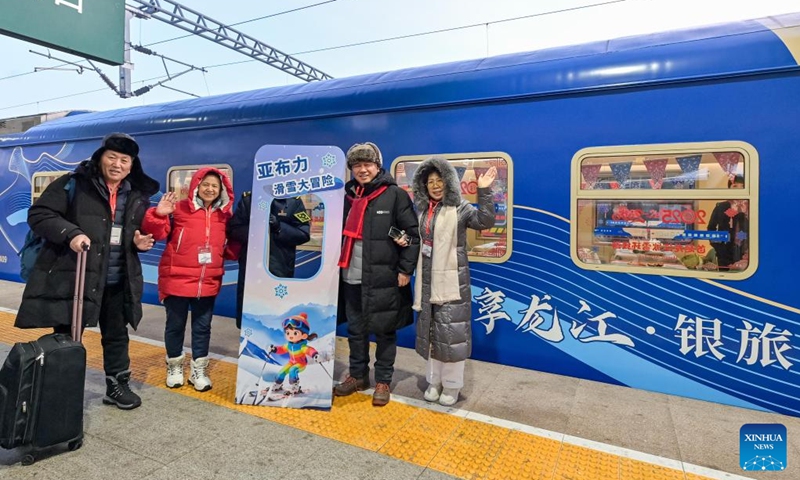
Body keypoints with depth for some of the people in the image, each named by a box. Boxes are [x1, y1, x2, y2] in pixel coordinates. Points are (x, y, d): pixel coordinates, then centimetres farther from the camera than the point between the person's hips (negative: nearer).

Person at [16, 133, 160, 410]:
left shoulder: (138, 196, 8)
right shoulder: (74, 184, -6)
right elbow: (38, 214, -9)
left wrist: (140, 241, -2)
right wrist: (70, 233, -24)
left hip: (118, 282, 4)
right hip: (72, 277, -4)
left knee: (117, 335, 15)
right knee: (66, 337, 7)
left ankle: (117, 386, 30)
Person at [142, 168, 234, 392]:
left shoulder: (224, 215, 6)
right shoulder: (180, 209, -7)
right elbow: (157, 232, -11)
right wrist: (159, 215, -27)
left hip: (208, 282, 3)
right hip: (177, 279, -3)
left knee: (202, 327, 12)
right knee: (175, 325, 12)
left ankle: (199, 370, 27)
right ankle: (174, 366, 32)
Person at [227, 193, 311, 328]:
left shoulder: (293, 201, 0)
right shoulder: (247, 199, 5)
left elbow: (304, 233, -3)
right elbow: (233, 229, 3)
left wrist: (280, 228, -17)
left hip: (280, 268, -1)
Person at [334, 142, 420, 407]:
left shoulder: (395, 195, -5)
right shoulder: (348, 195, 12)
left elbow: (413, 234, -6)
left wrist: (405, 269, -9)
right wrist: (337, 264, 18)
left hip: (384, 279, -5)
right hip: (351, 278, 5)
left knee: (384, 331, 7)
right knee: (355, 330, 16)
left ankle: (383, 381, 24)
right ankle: (357, 375, 34)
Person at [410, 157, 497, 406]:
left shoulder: (460, 208, -5)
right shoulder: (422, 210, 11)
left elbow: (485, 221, -22)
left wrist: (484, 191, -29)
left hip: (452, 281, -5)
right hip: (427, 282, 6)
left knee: (451, 331, 0)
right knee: (431, 331, 13)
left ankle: (451, 385, 17)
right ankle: (434, 381, 28)